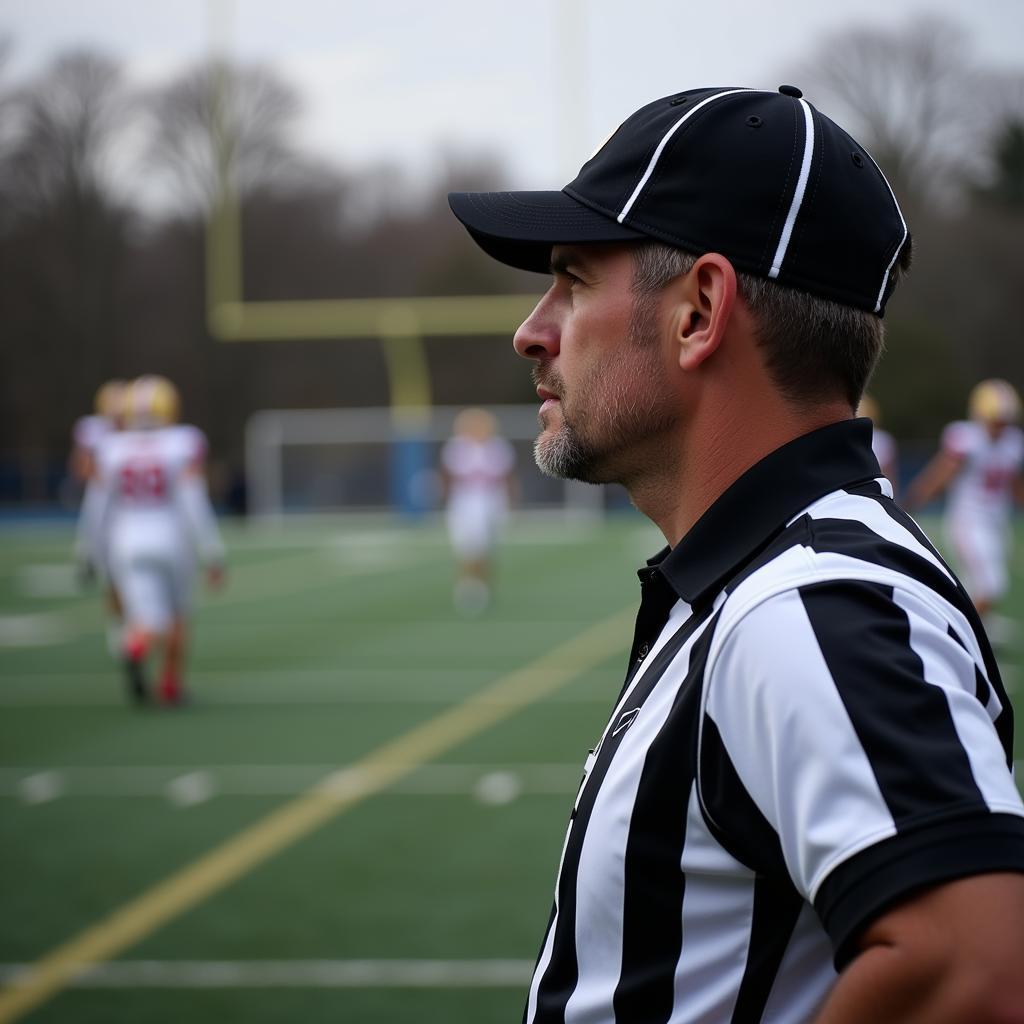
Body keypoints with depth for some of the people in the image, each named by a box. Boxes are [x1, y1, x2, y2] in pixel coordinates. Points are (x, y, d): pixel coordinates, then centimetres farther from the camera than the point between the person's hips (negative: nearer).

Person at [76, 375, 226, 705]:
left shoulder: (111, 449, 3)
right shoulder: (183, 445, -5)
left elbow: (97, 507, 4)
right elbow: (193, 502, -12)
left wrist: (98, 553, 17)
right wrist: (213, 555, -7)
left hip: (127, 546, 1)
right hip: (172, 542, -1)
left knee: (150, 624, -2)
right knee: (177, 617, 23)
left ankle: (136, 647, -35)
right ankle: (171, 686, 29)